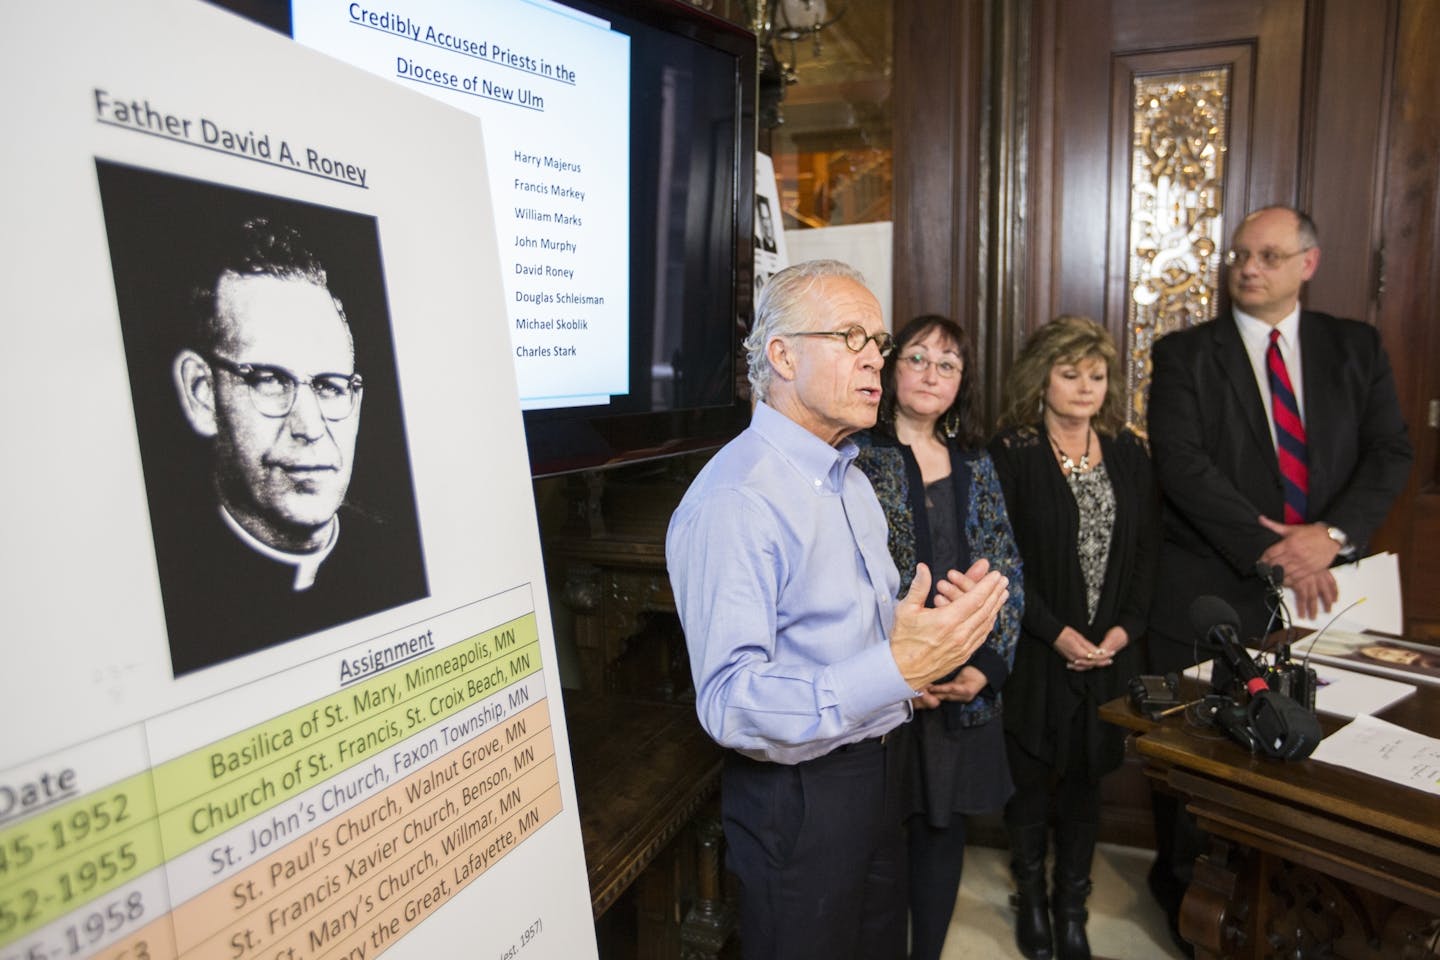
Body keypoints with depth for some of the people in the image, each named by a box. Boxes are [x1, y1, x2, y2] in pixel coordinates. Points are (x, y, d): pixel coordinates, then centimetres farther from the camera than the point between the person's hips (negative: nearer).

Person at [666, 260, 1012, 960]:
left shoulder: (850, 480, 10)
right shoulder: (733, 500, -24)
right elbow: (730, 703, -30)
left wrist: (937, 620, -4)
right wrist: (896, 667, -38)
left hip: (875, 769, 9)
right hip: (796, 795, -9)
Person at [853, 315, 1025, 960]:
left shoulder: (974, 464, 10)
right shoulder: (857, 457, -6)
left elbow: (1006, 569, 8)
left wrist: (988, 664, -4)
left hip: (966, 687, 5)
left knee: (944, 828, 15)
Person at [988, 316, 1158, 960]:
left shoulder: (1128, 454, 7)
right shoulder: (1011, 454, -9)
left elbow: (1147, 549, 7)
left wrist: (1125, 626, -4)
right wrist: (1057, 633, -14)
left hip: (1108, 651, 4)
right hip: (1033, 655, -4)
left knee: (1086, 780, 13)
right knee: (1031, 779, 9)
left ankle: (1072, 907, 30)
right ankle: (1031, 899, 30)